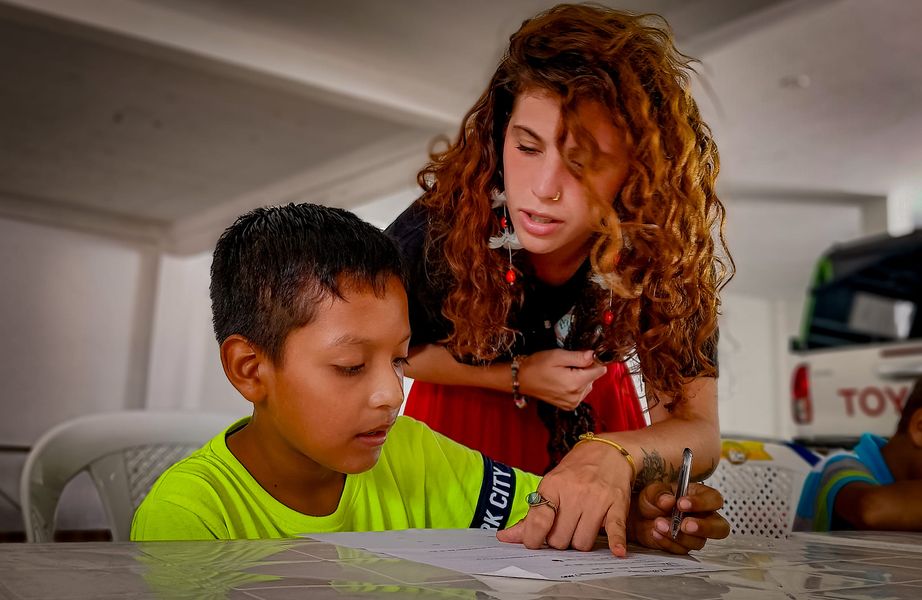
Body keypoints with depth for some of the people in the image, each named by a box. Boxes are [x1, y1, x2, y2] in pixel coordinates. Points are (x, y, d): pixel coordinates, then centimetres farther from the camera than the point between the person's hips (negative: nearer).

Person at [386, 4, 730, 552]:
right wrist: (517, 377, -22)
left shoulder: (668, 248, -28)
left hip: (595, 412, 4)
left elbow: (698, 430, -26)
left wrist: (614, 455, -48)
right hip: (466, 408, -4)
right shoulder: (438, 232, -31)